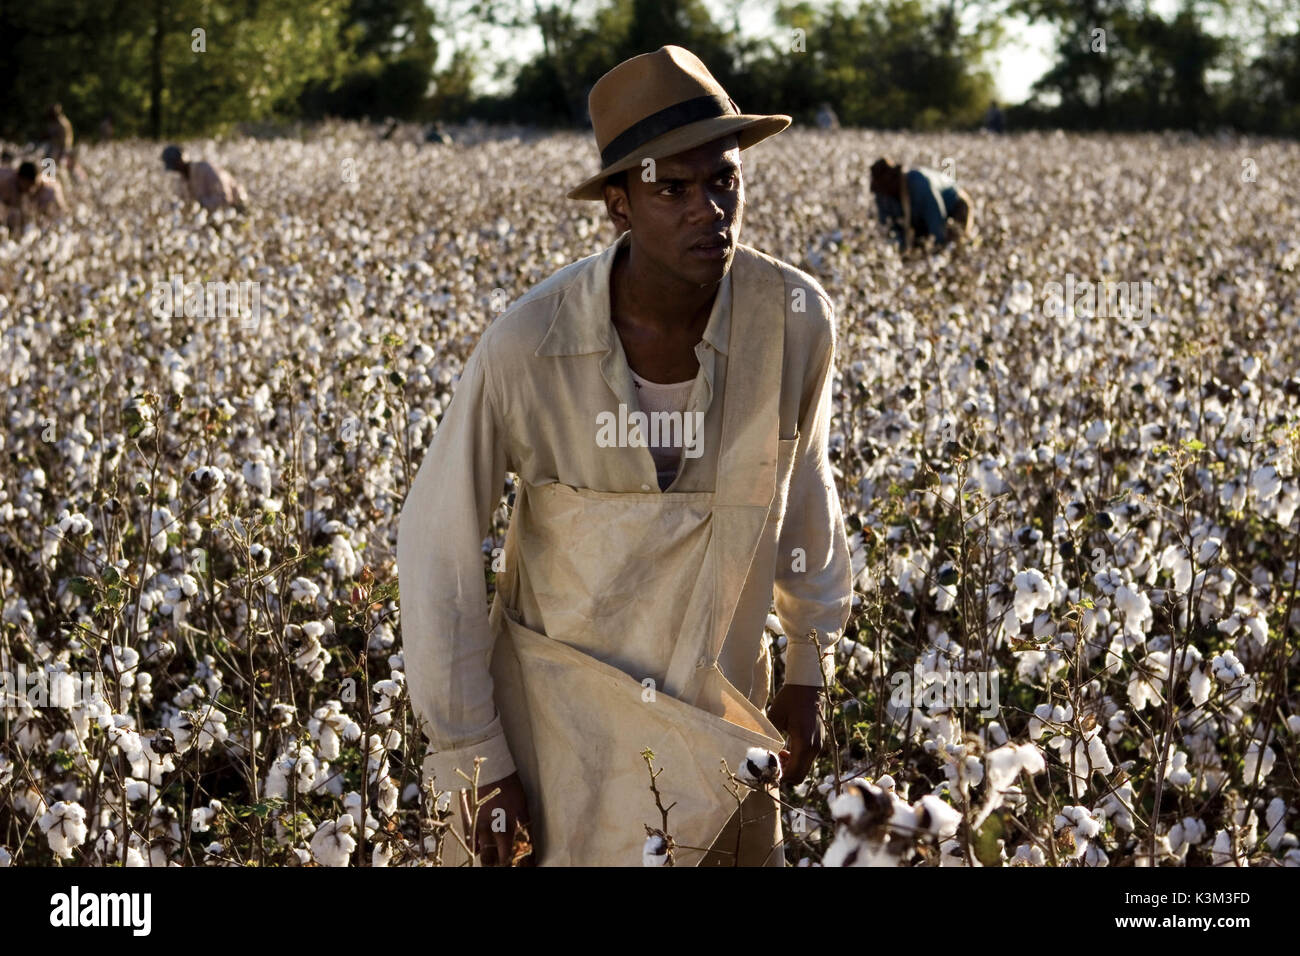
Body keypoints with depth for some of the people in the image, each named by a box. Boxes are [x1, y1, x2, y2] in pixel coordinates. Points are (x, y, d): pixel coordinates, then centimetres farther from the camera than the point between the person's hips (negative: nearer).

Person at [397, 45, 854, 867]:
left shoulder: (798, 319, -14)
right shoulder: (528, 348, -22)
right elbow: (439, 544, -12)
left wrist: (811, 667, 12)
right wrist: (473, 759, -10)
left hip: (718, 718, 2)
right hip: (555, 717, -2)